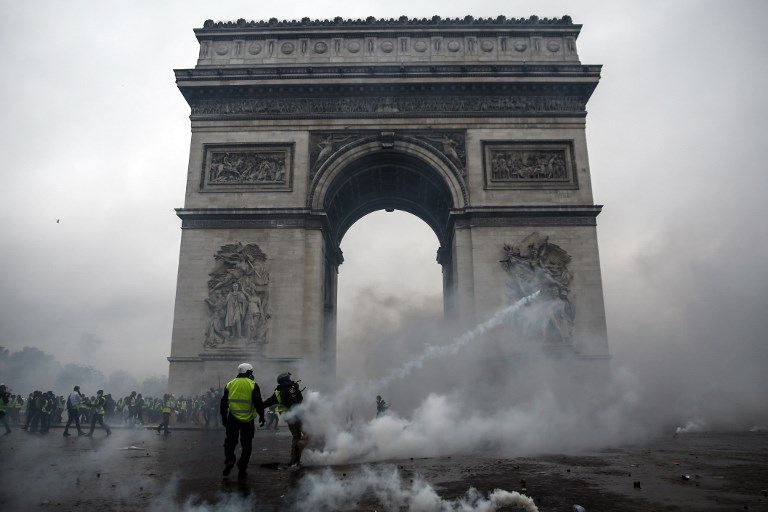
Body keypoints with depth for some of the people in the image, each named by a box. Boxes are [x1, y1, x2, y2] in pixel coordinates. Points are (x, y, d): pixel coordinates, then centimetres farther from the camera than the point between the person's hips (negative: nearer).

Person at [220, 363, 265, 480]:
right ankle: (242, 470, 10)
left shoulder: (230, 384, 4)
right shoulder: (252, 385, -6)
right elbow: (258, 403, -10)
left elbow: (223, 403, 7)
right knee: (246, 445, 9)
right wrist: (261, 416, -1)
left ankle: (229, 460, -4)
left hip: (233, 419, 2)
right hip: (248, 420, -2)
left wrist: (223, 417, 15)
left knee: (230, 441, 18)